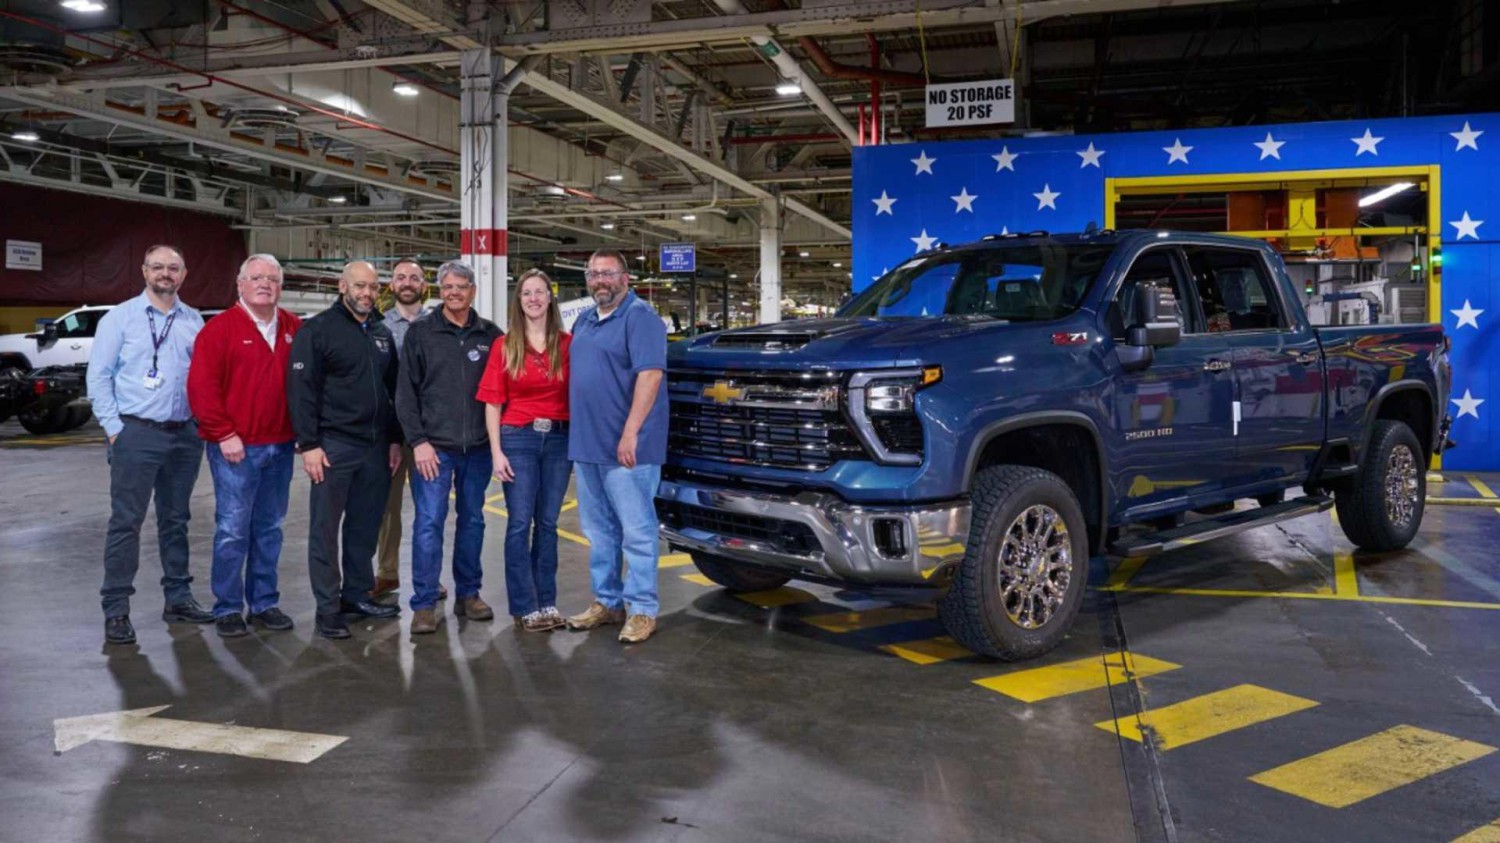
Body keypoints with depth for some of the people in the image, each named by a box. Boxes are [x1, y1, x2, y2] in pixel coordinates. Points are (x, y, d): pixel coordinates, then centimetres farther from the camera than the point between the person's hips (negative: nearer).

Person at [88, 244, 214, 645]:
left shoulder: (194, 321, 9)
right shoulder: (120, 318, 0)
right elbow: (99, 377, -2)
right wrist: (114, 428, -8)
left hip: (185, 435, 4)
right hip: (136, 433, -3)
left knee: (175, 521, 13)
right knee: (126, 522, -3)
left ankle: (178, 598, 22)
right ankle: (116, 610, 4)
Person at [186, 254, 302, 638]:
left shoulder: (295, 330, 9)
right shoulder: (220, 328, -5)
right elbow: (201, 386, -11)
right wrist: (223, 434, -15)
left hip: (280, 446, 5)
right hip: (236, 447, -5)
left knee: (269, 529, 11)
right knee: (233, 529, -2)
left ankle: (264, 603, 21)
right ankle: (228, 608, 9)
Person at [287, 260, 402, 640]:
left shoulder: (382, 335, 14)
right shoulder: (318, 330, -4)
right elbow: (301, 389, -10)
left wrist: (395, 439, 14)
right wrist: (309, 444, -15)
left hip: (375, 447, 6)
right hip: (333, 446, -6)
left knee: (366, 525, 12)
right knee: (325, 528, 0)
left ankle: (357, 593, 24)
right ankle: (328, 608, 6)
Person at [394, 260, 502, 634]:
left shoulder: (490, 335, 7)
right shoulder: (420, 333, 2)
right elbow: (406, 392, 0)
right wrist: (418, 441, -8)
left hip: (478, 448, 3)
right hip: (433, 446, -2)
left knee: (473, 520, 11)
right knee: (429, 523, -4)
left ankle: (468, 594, 22)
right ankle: (424, 604, 3)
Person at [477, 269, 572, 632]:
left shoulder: (567, 344, 3)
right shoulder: (505, 346, 1)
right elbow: (493, 403, 0)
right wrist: (496, 452, -6)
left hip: (559, 439, 1)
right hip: (518, 438, -1)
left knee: (548, 522, 10)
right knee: (520, 524, 0)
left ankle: (547, 601, 19)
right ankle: (524, 606, 8)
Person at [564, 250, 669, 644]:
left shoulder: (640, 317, -9)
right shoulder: (584, 321, 18)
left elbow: (650, 375, -19)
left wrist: (630, 433, -25)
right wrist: (575, 434, 17)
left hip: (625, 446, -8)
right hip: (585, 445, 9)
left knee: (636, 530, -2)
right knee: (599, 531, 15)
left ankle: (642, 609, 5)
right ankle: (606, 601, 26)